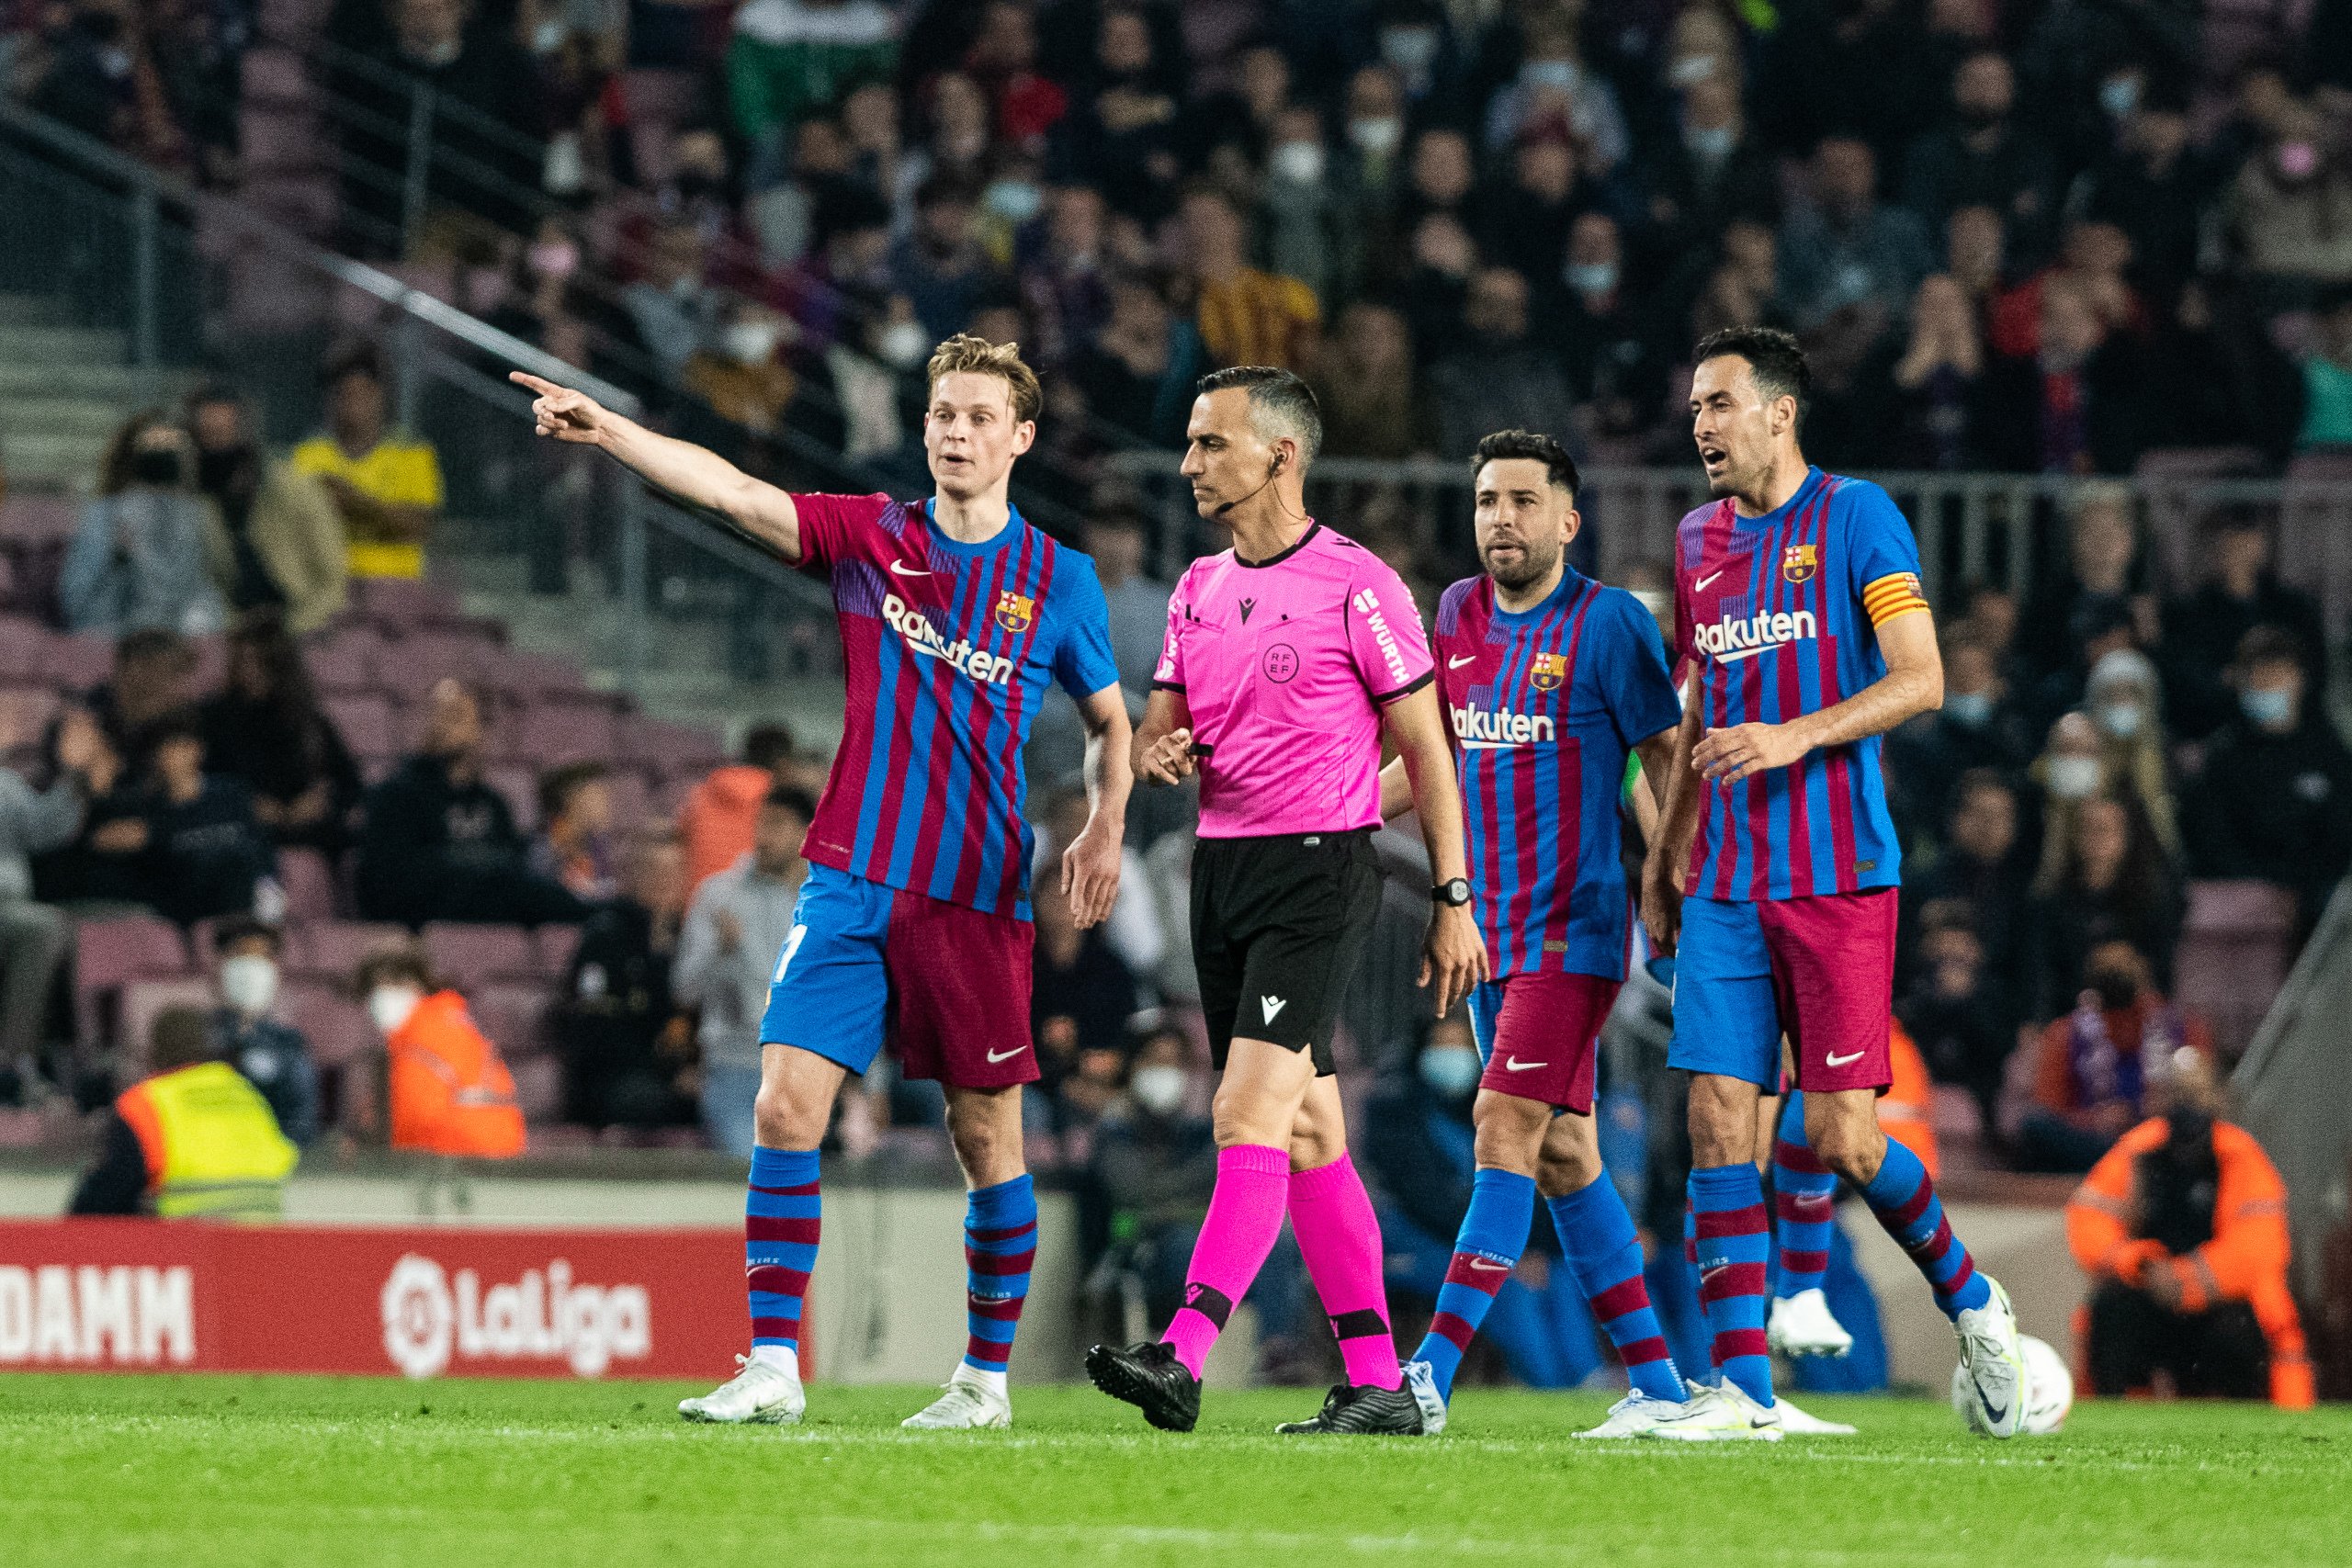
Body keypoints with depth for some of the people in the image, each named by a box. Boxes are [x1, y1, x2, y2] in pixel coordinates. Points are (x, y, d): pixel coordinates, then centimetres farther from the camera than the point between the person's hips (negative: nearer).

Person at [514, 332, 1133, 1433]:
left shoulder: (1060, 581, 3)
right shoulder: (869, 539, 4)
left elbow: (1109, 719, 15)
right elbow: (732, 491, -8)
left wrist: (1106, 824, -4)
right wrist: (607, 430, -22)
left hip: (980, 895, -1)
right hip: (853, 879, 1)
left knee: (986, 1136, 4)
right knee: (786, 1105, -11)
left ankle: (987, 1376, 19)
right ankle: (772, 1368, -9)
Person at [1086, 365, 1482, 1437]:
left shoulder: (1356, 585, -7)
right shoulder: (1198, 590, 13)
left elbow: (1424, 746, -5)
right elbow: (1157, 730, 21)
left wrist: (1452, 901, -7)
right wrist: (1160, 754, -5)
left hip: (1320, 869, -7)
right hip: (1221, 864, 7)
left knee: (1250, 1116, -17)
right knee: (1308, 1139, 7)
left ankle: (1182, 1359, -27)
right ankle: (1378, 1383, 10)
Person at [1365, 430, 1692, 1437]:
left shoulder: (1610, 623, -8)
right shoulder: (1459, 615, 10)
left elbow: (1666, 760, -5)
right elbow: (1434, 755, 21)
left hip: (1572, 928, -7)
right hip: (1488, 929, 7)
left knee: (1506, 1129, -15)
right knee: (1562, 1155, 9)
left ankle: (1428, 1380, -21)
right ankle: (1655, 1382, 17)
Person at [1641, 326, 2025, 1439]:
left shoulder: (1854, 517, -3)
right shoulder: (1699, 542, 16)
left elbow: (1920, 681, -9)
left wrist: (1795, 738, -21)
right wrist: (1663, 856, 22)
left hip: (1838, 875, -5)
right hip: (1724, 886, 6)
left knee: (1841, 1136, -8)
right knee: (1716, 1119, -5)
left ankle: (1971, 1302, 17)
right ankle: (1743, 1389, -4)